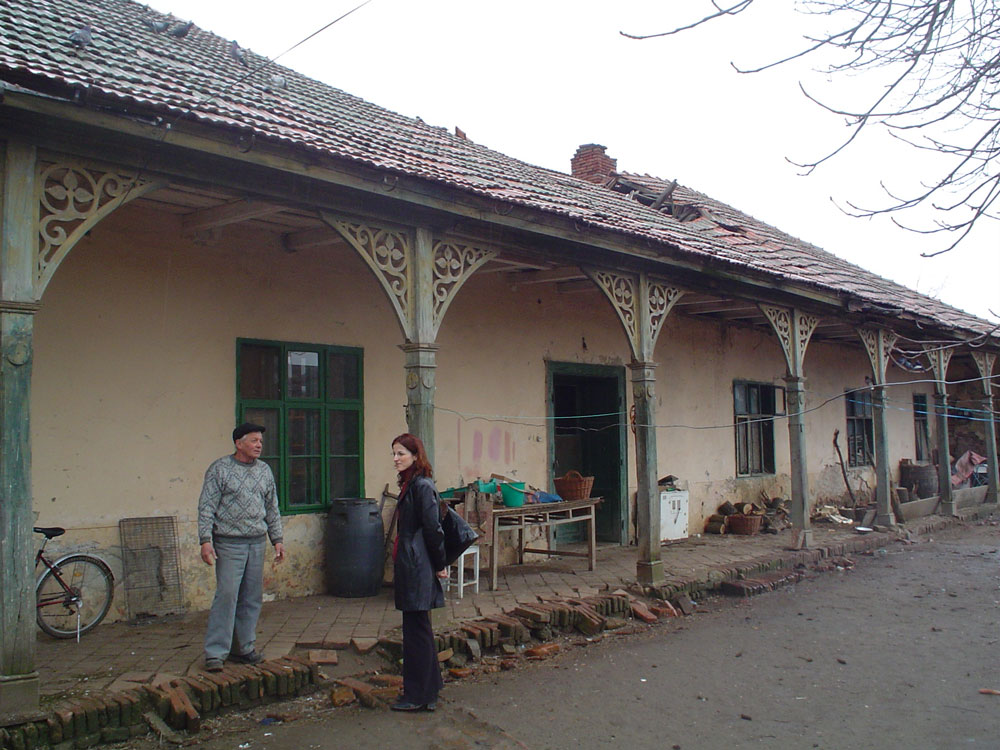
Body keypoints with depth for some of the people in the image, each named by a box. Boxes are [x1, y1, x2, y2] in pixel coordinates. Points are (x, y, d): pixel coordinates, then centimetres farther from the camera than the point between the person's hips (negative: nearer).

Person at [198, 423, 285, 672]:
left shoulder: (264, 471, 13)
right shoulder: (220, 469, -3)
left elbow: (272, 509, 19)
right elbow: (206, 507, -5)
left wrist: (277, 539, 14)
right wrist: (205, 540, -14)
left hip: (257, 544, 5)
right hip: (229, 543, -5)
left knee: (252, 598, 8)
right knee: (227, 595, -10)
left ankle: (243, 647, 18)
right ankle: (215, 653, -3)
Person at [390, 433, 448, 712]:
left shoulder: (422, 486, -16)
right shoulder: (409, 484, 14)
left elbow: (433, 528, -18)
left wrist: (440, 565, -13)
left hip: (418, 568, -10)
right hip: (408, 566, 10)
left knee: (416, 630, -1)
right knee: (419, 629, 16)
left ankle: (418, 696, 8)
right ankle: (428, 690, 26)